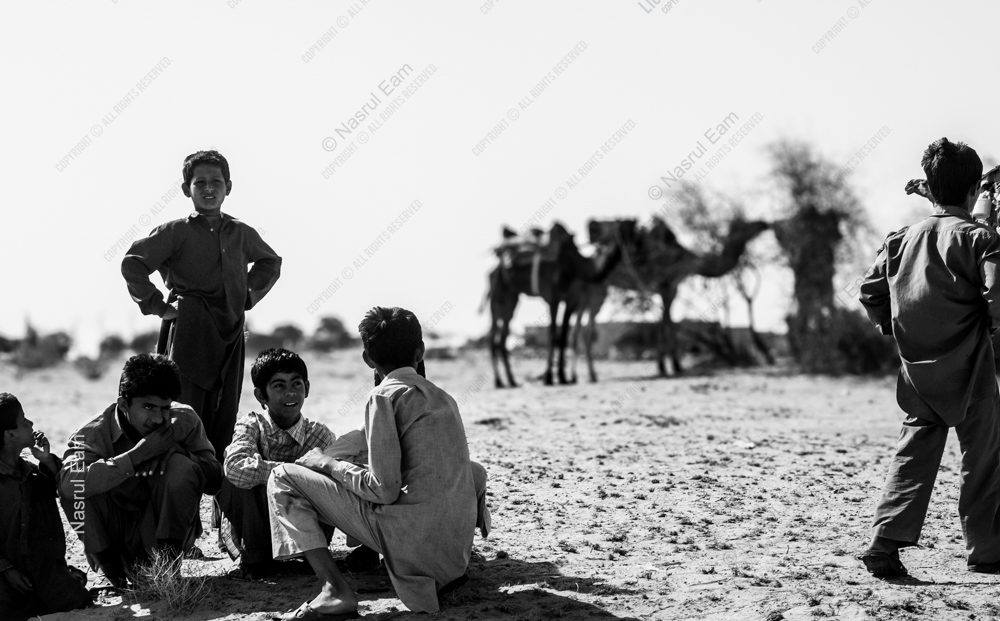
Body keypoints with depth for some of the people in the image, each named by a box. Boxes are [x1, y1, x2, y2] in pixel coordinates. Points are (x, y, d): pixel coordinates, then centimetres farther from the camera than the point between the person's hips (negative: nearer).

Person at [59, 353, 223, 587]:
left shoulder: (184, 421, -8)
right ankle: (112, 568, -11)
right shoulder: (96, 434, -17)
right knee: (82, 486, -26)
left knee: (181, 467, -23)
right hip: (115, 537, -1)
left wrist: (175, 449, -26)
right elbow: (68, 483, -38)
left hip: (166, 530, 1)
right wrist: (136, 456, -40)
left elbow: (214, 481, -9)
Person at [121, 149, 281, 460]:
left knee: (225, 418, 5)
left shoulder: (241, 234, 14)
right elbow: (132, 264, -10)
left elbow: (271, 262, 33)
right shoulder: (175, 232, -1)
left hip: (230, 331, 5)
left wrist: (250, 295, 19)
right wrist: (158, 306, -10)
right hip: (188, 330, -5)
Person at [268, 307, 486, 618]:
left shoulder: (385, 396, -5)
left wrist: (328, 464, 3)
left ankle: (335, 590, -13)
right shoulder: (444, 397, 15)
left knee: (283, 478, 0)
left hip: (413, 539, -7)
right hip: (457, 549, 7)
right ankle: (443, 573, 17)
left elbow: (385, 490, -13)